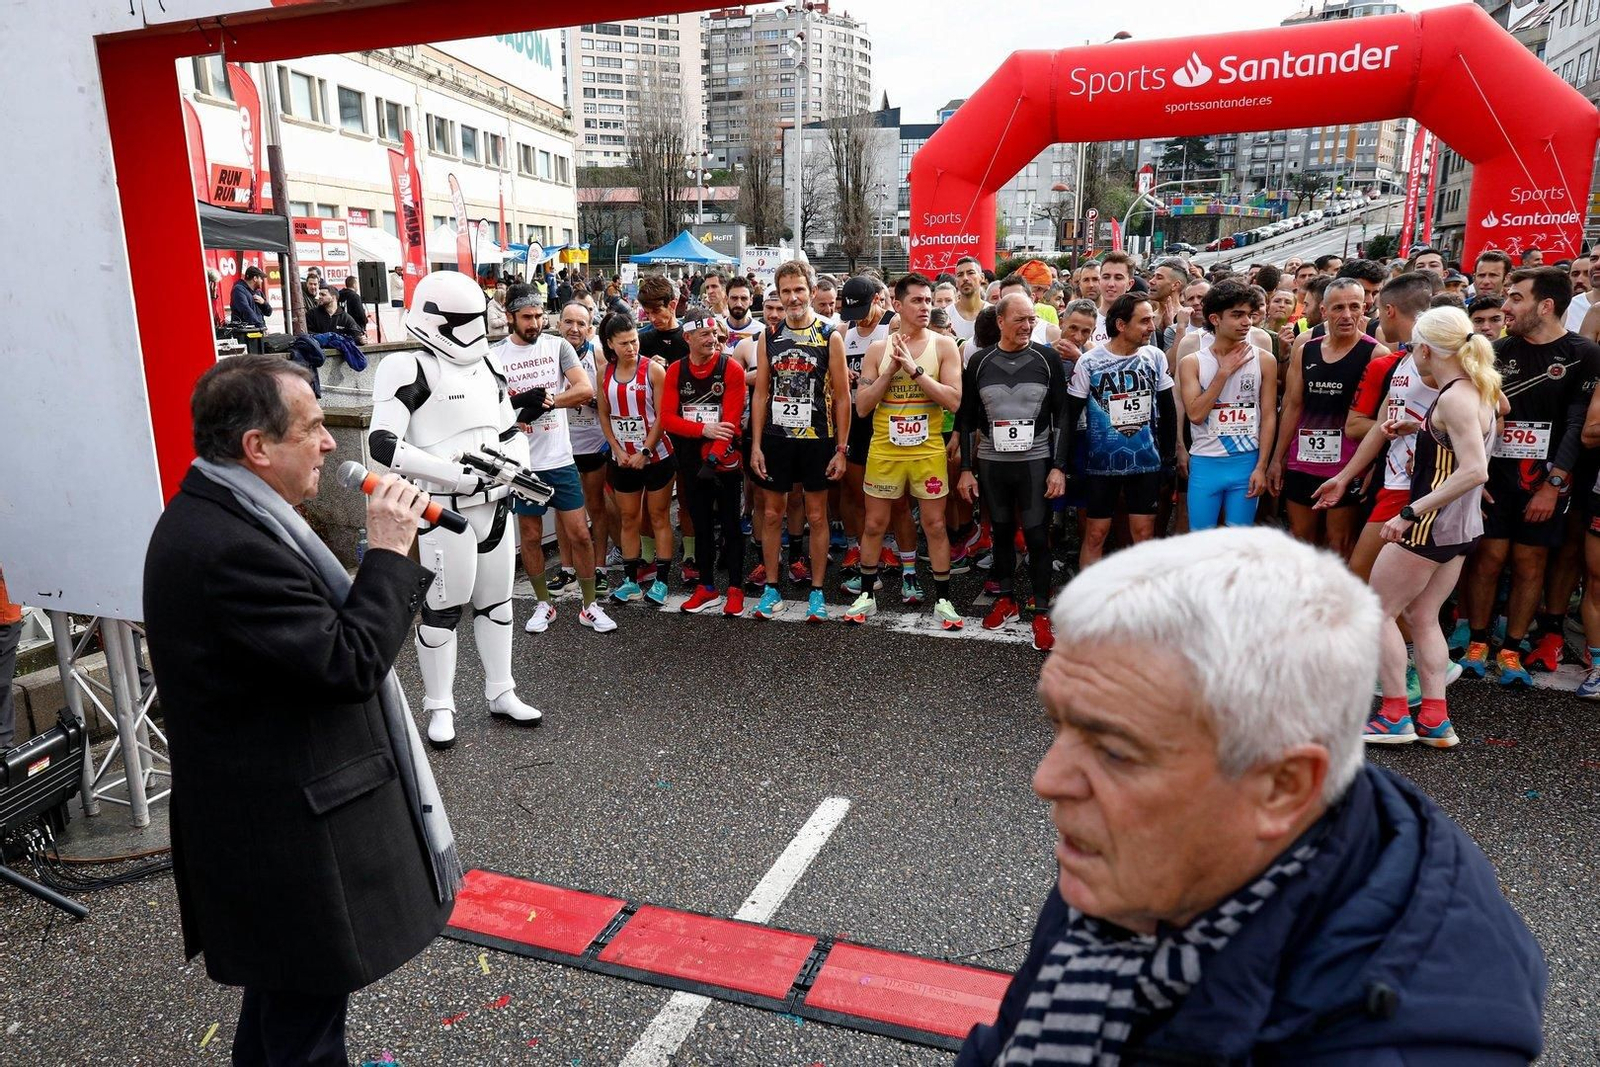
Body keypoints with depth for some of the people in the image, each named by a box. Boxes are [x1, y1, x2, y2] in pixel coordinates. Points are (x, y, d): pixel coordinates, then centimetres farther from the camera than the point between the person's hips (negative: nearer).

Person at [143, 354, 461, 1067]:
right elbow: (351, 662, -27)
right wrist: (389, 552, -20)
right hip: (288, 839, -10)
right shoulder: (231, 547, -29)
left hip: (266, 812, 10)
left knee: (282, 991, 29)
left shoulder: (208, 517, 5)